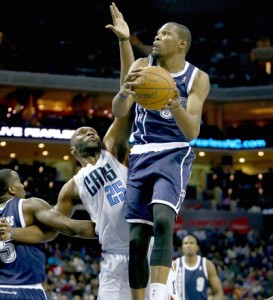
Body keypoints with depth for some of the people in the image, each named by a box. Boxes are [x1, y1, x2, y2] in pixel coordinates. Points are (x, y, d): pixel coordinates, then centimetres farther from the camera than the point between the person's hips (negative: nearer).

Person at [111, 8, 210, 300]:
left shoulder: (197, 78, -3)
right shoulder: (142, 66, 3)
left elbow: (192, 132, -13)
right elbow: (118, 112, -9)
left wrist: (176, 107, -34)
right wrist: (124, 92, -32)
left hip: (173, 155, -3)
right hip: (141, 156, 3)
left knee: (162, 220, -28)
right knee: (137, 240, -1)